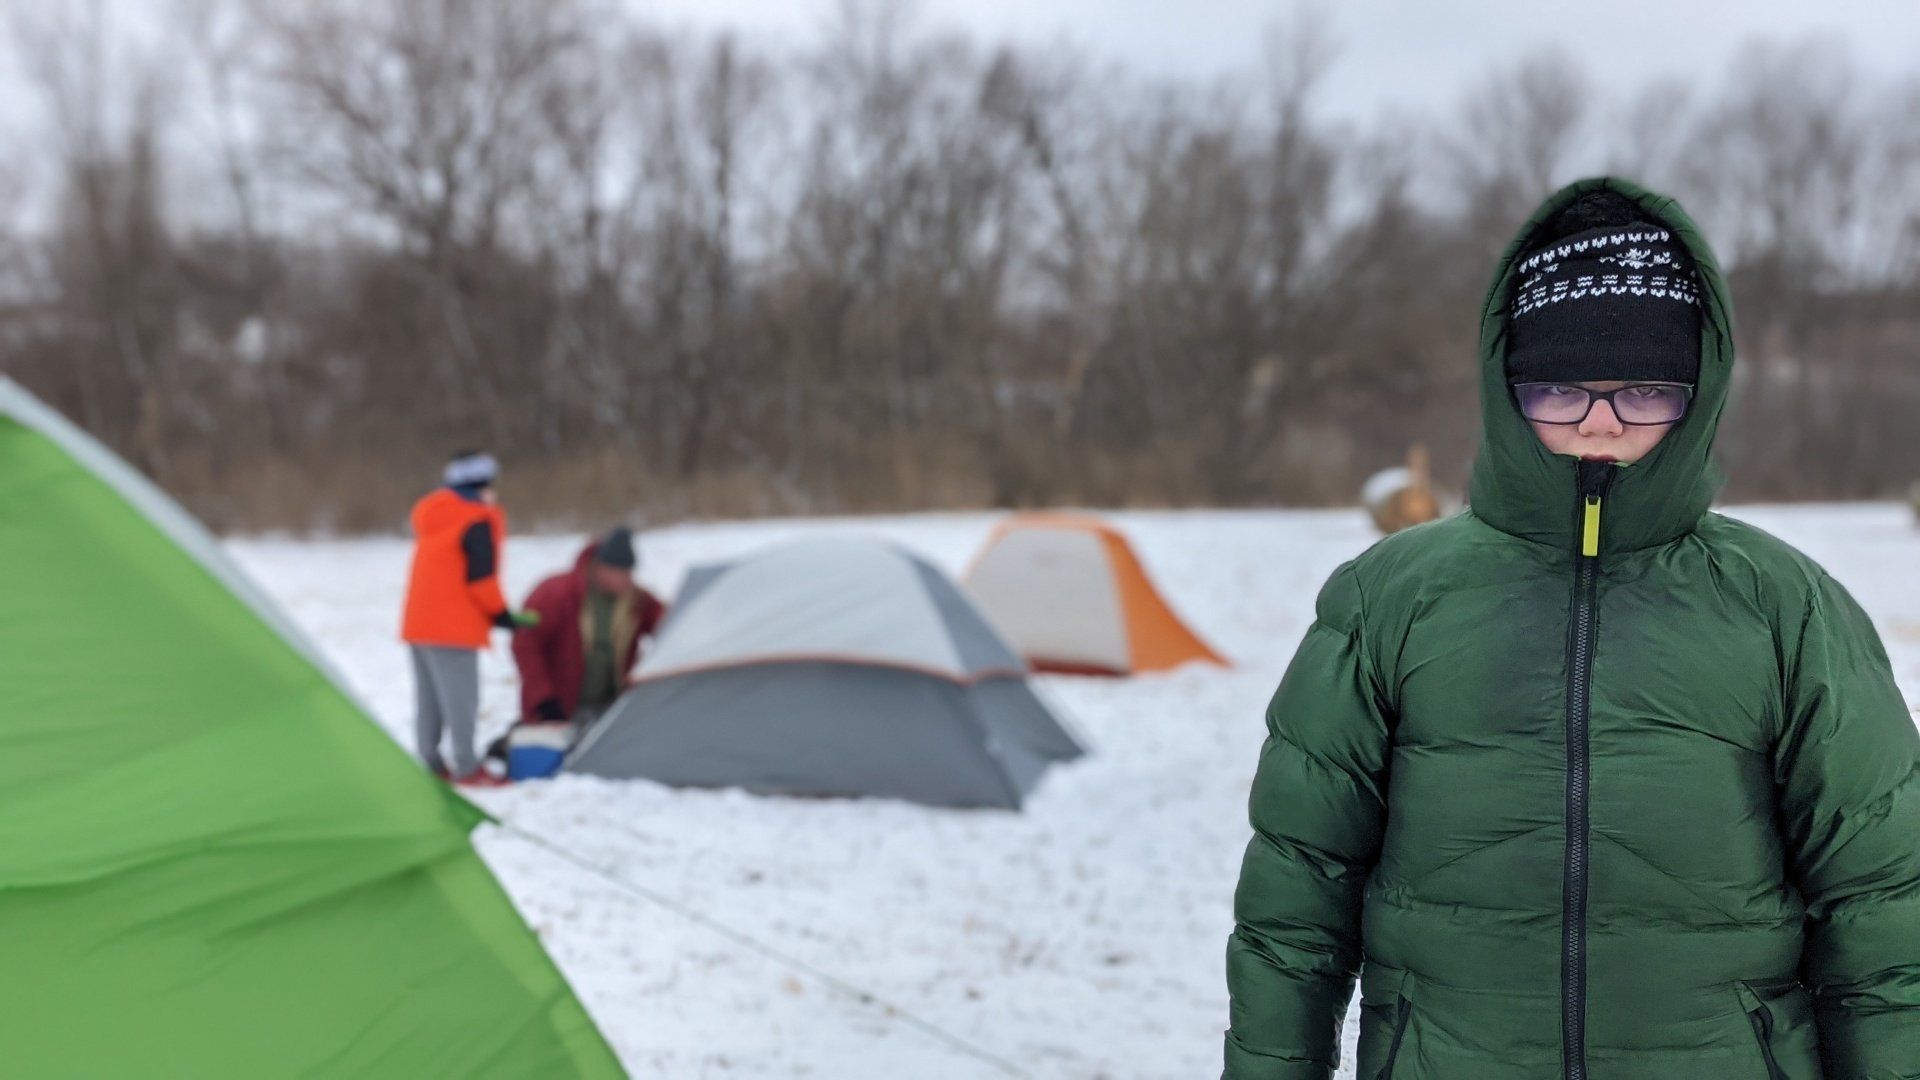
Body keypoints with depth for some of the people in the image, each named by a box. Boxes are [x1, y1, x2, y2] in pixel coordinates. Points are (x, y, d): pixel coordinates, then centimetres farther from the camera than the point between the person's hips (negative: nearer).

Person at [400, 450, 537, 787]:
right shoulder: (477, 522, -11)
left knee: (428, 697, 11)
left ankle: (431, 765, 15)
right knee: (460, 696, -7)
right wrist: (503, 616, -7)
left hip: (419, 623, 9)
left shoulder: (432, 515, 16)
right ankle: (466, 768, -8)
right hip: (453, 628, -9)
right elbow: (480, 578, -17)